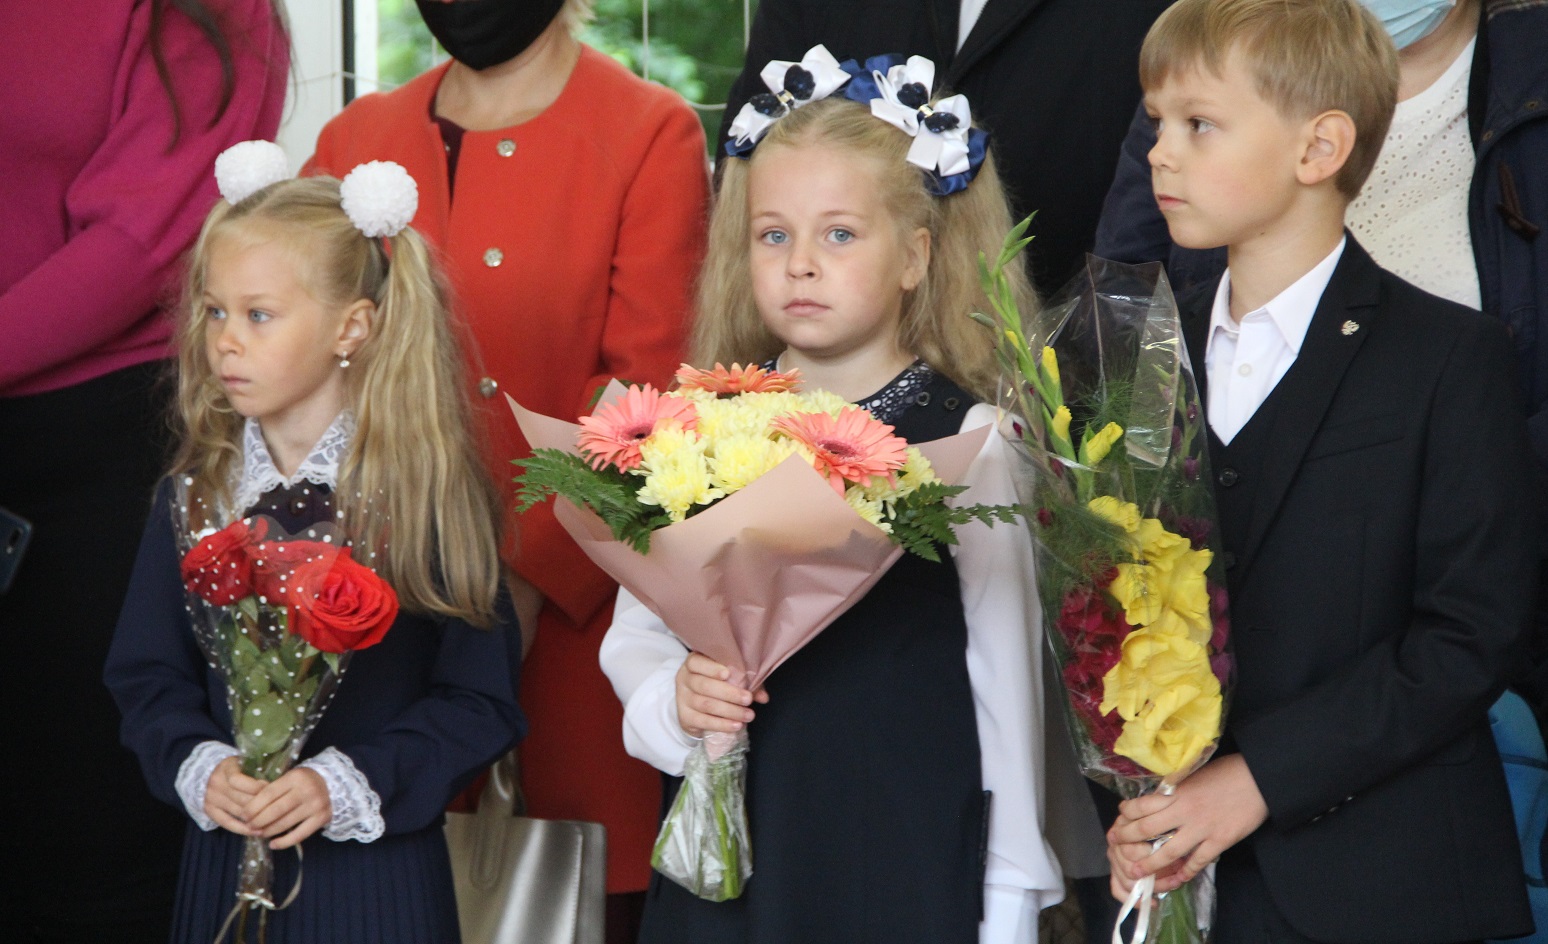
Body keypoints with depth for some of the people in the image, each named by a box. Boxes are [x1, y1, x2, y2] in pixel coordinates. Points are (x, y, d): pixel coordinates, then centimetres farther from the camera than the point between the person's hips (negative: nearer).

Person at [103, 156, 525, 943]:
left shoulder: (427, 491, -8)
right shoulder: (193, 496, 4)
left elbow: (482, 696, -9)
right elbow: (147, 674, 7)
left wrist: (345, 787, -17)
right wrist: (199, 768, -12)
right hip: (224, 863, 3)